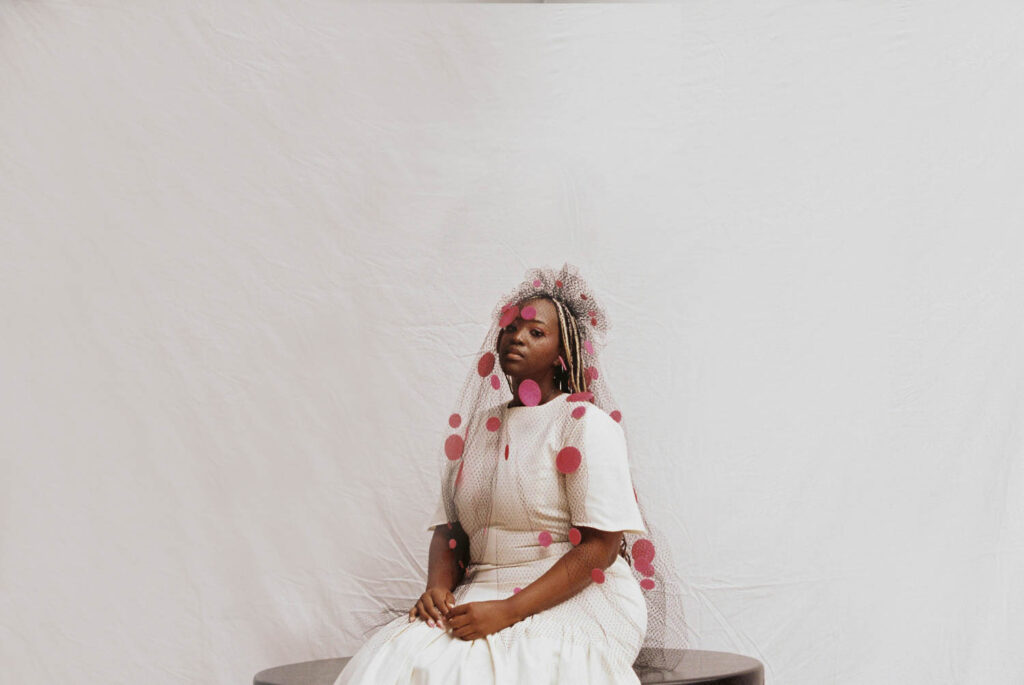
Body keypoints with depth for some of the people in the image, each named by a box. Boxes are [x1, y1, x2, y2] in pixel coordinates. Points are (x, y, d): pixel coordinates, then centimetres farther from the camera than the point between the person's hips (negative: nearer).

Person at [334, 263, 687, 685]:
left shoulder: (586, 424, -4)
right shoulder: (479, 427, 16)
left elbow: (601, 546, -12)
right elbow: (448, 528, 14)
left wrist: (510, 610, -19)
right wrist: (438, 587, -8)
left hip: (574, 603, -5)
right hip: (482, 597, 5)